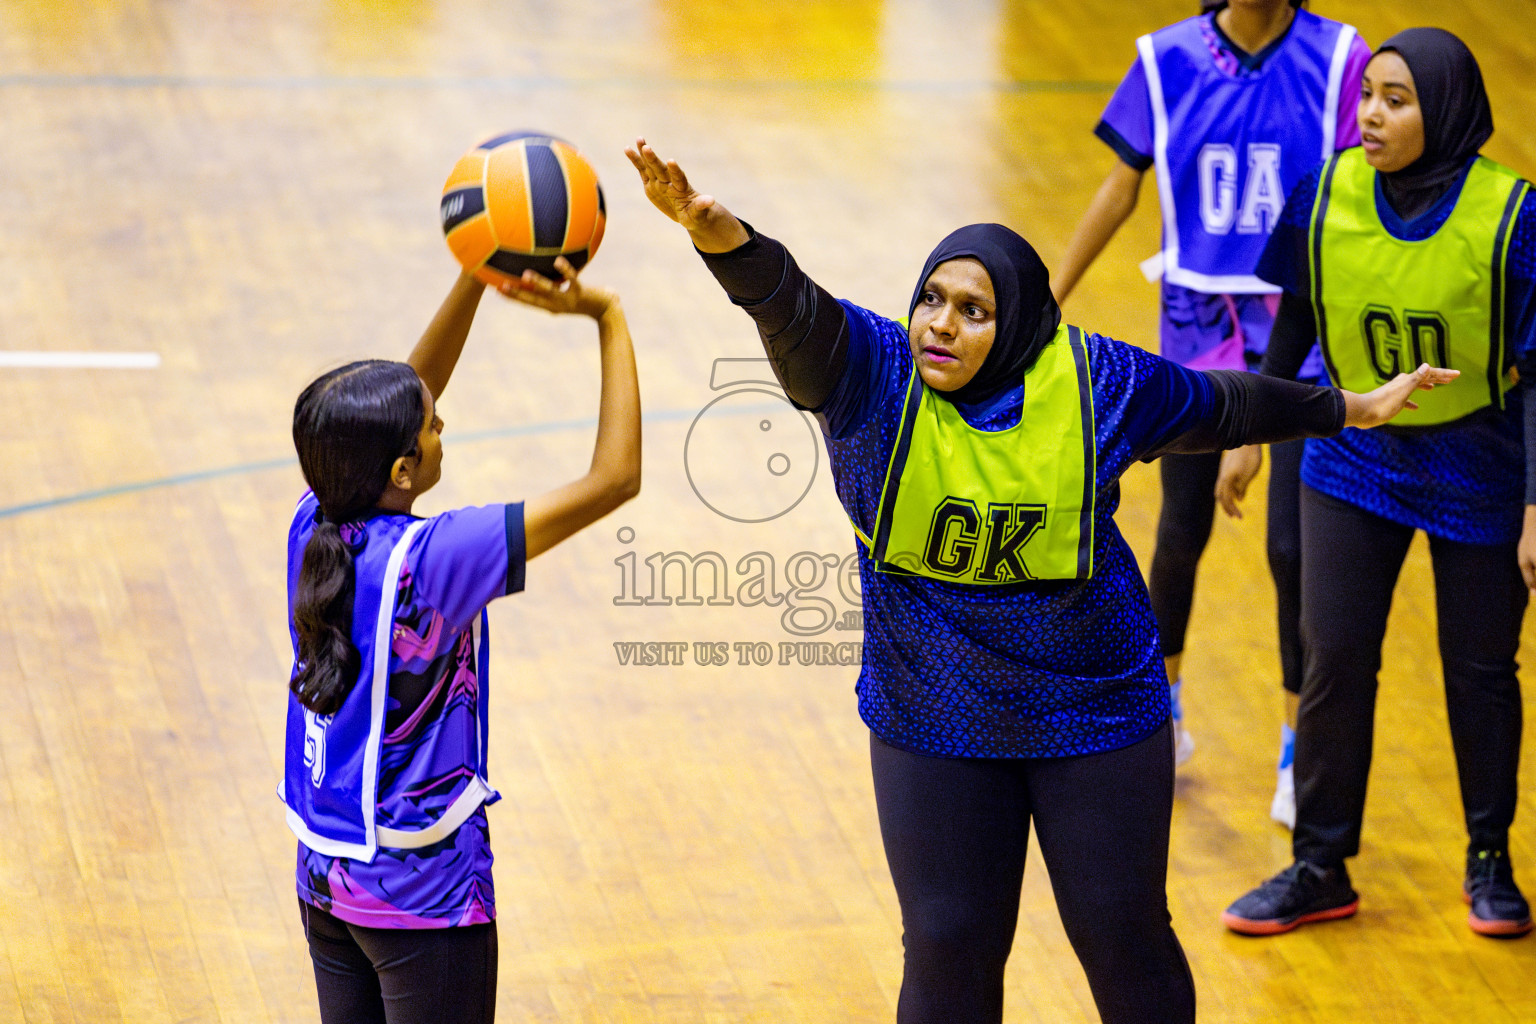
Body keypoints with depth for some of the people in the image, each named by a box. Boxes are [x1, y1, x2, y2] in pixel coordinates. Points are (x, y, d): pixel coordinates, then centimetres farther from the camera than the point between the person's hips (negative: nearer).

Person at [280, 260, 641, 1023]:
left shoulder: (315, 528, -6)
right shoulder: (428, 560, -25)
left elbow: (406, 394, 9)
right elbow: (613, 481, -23)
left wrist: (475, 281, -1)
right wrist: (609, 320, -17)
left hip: (324, 876, 7)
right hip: (421, 892, -7)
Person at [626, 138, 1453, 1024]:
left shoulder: (1098, 381, -9)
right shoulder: (868, 373, -13)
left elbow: (1220, 408, 9)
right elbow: (791, 309, -33)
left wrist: (1351, 409, 21)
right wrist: (723, 238, -55)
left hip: (1097, 717, 0)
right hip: (934, 732, 0)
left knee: (1124, 934, 11)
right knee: (948, 952, 7)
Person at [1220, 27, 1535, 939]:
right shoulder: (1329, 196, -9)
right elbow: (1296, 321, 7)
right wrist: (1250, 431, 11)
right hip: (1354, 460, 2)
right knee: (1335, 660, 2)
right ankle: (1321, 869, 16)